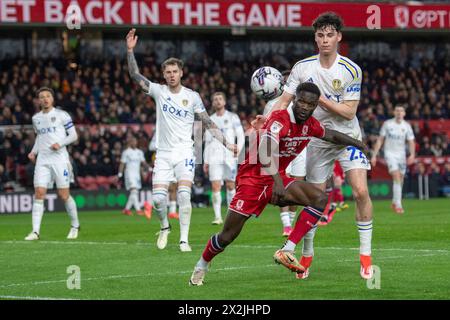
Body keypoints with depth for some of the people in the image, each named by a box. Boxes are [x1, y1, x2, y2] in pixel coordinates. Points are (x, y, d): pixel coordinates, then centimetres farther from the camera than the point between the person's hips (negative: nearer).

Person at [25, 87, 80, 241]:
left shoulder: (62, 115, -1)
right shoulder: (36, 118, 13)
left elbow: (73, 135, 1)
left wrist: (60, 144, -14)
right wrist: (34, 151, 12)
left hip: (59, 158, -4)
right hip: (42, 160, 4)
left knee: (64, 195, -3)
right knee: (39, 193, -9)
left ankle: (75, 226, 17)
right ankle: (35, 231, -10)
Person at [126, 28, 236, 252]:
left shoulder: (192, 96, 1)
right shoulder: (159, 91, 2)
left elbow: (207, 123, 5)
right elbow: (135, 75, -7)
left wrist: (226, 143, -2)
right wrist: (130, 50, -18)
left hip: (184, 152, -1)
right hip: (163, 153, 1)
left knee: (184, 195, -16)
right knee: (158, 199, -7)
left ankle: (184, 240, -9)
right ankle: (165, 227, 23)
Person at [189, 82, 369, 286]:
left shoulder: (310, 125, 0)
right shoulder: (279, 120, -25)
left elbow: (332, 136, 22)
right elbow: (266, 152, -41)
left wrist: (359, 145, 26)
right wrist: (277, 181, -52)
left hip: (278, 179, 7)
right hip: (252, 179, -7)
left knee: (320, 199, -16)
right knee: (227, 237, -5)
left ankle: (286, 252, -19)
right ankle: (201, 267, 24)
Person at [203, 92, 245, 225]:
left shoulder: (232, 117, 6)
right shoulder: (210, 120, 15)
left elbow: (240, 135, 2)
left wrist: (238, 148, -16)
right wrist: (205, 161, 11)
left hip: (230, 156, -2)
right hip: (214, 158, 2)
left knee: (230, 185, 2)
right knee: (215, 187, -9)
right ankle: (218, 217, -10)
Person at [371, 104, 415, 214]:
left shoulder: (407, 126, 2)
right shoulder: (387, 124, -2)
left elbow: (411, 142, 0)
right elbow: (380, 140, 2)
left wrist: (412, 154, -18)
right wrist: (374, 155, -1)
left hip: (401, 154, 3)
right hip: (390, 153, -3)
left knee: (400, 180, 6)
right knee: (396, 177, -19)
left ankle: (394, 203, 25)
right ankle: (398, 205, -22)